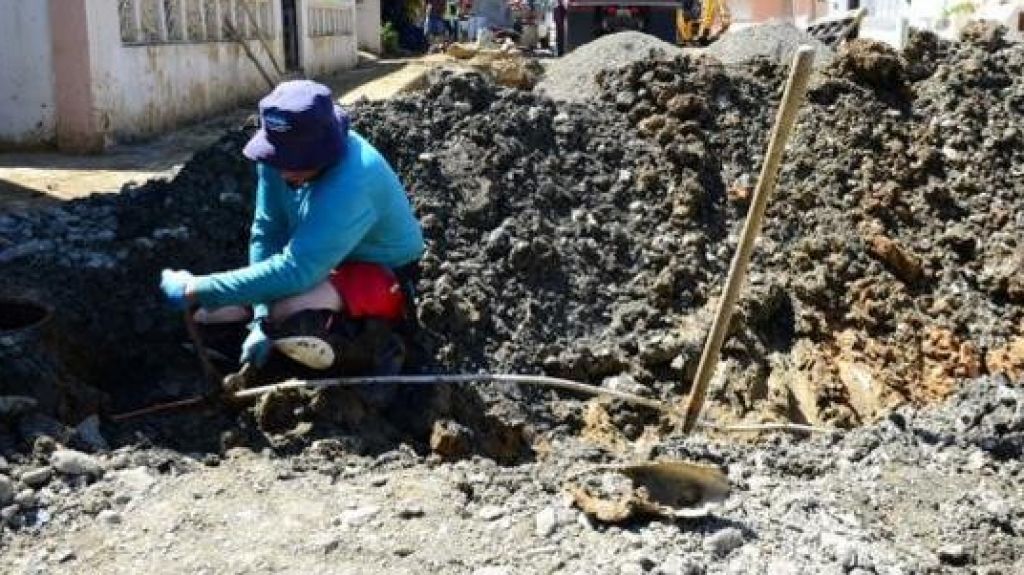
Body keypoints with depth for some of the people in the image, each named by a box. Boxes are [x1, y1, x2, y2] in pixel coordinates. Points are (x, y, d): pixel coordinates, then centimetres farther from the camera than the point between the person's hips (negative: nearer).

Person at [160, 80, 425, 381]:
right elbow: (267, 232, -10)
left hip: (383, 276, -7)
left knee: (290, 317, -37)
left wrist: (196, 290, -34)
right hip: (326, 265, 7)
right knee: (205, 313, 6)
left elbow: (294, 271, -40)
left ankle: (374, 347, -11)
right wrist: (263, 319, -19)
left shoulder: (351, 186, -38)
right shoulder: (284, 155, -16)